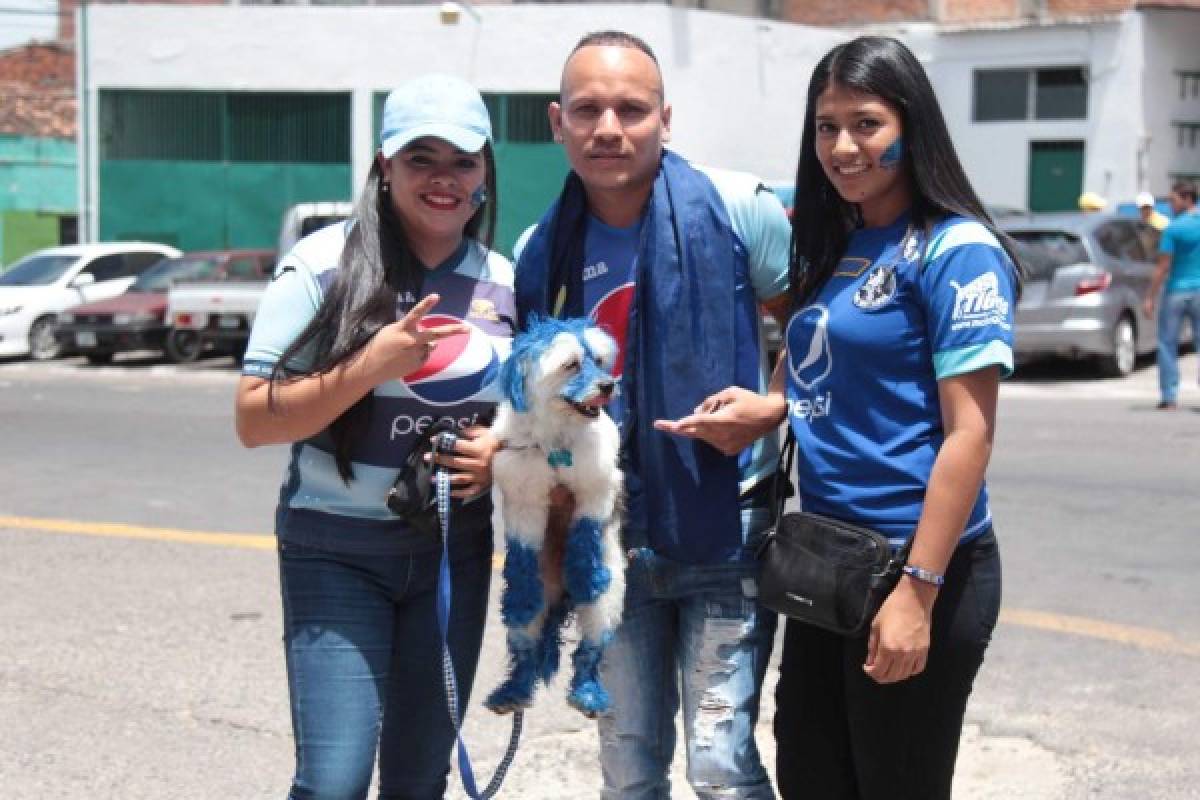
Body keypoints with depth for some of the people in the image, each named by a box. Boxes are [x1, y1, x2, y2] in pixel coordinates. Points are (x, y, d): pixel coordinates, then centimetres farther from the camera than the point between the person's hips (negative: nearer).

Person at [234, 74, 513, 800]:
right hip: (336, 549, -4)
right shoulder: (326, 265, -8)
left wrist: (501, 454, -6)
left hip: (455, 551, 4)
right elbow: (254, 421, -11)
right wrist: (372, 365, -22)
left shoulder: (503, 282, 5)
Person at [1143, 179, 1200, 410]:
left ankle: (1169, 396, 3)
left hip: (1177, 290, -4)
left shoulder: (1173, 229, -11)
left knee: (1168, 344, 6)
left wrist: (1150, 297, -8)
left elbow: (1163, 266, -12)